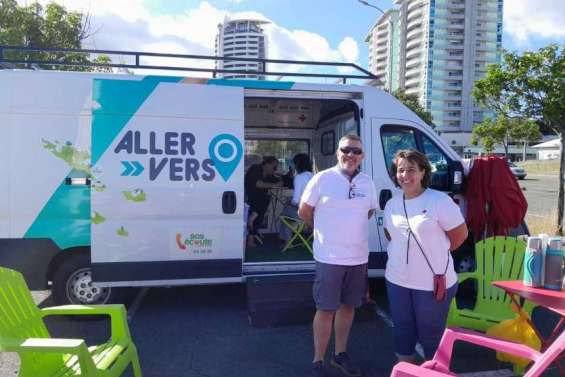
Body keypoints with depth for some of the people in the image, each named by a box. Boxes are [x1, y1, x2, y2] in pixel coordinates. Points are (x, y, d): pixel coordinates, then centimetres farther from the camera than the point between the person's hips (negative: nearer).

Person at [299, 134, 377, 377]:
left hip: (358, 257, 5)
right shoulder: (322, 179, -10)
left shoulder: (367, 182, 4)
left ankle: (340, 354, 33)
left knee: (348, 306, 16)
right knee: (326, 310, 2)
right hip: (329, 257, -4)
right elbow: (304, 212, -1)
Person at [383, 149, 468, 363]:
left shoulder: (439, 201, -14)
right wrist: (407, 253, 6)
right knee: (402, 331, 19)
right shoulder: (391, 204, 4)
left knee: (431, 336, 11)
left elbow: (460, 234, -8)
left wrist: (435, 253, 1)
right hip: (397, 281, 6)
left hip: (432, 283, -5)